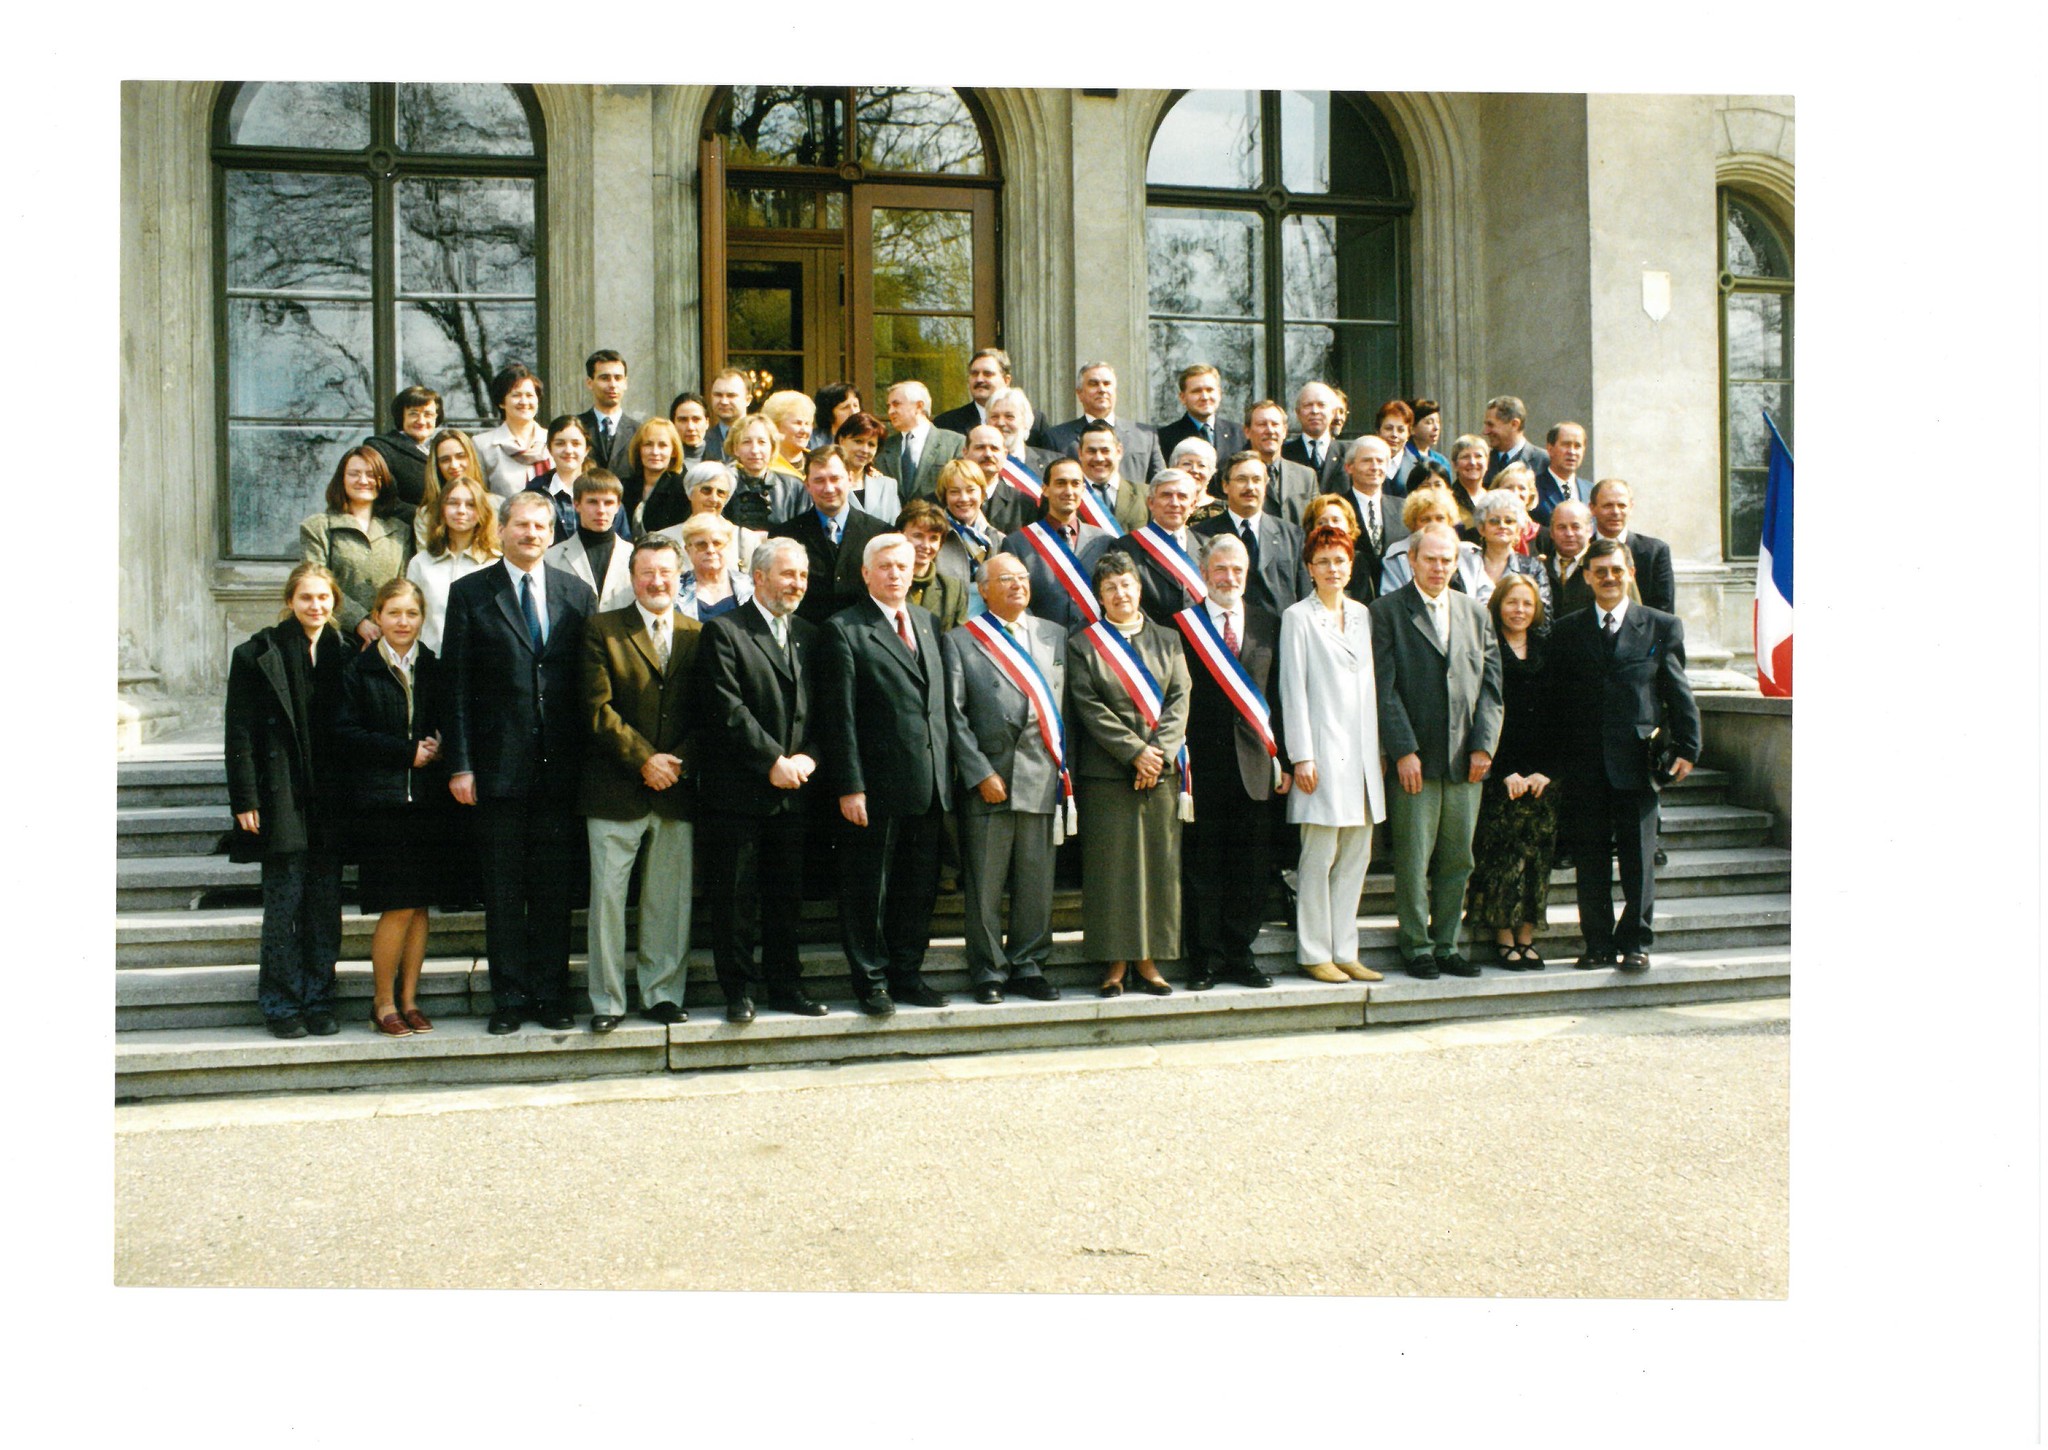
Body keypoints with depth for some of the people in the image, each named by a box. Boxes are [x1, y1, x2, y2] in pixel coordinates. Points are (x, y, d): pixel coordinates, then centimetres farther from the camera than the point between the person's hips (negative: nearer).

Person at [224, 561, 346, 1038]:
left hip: (329, 801, 4)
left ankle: (319, 1000, 14)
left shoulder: (343, 654, 11)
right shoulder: (258, 654, 0)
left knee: (326, 904, 5)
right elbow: (240, 734, -3)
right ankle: (281, 1005, 7)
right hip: (282, 799, -3)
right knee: (284, 904, -2)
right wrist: (245, 800, -9)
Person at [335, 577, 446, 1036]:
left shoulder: (435, 668, 12)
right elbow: (346, 733, -6)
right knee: (397, 907, -7)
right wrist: (407, 752, -11)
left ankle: (408, 1000, 15)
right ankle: (383, 1003, 7)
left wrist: (438, 750, -8)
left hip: (427, 801, 4)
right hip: (380, 802, -4)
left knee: (419, 905, 5)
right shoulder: (358, 670, 2)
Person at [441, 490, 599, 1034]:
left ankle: (551, 995, 16)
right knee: (503, 891, 4)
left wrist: (589, 757, 0)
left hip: (560, 765, 2)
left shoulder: (576, 593, 8)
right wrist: (460, 764, -6)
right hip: (499, 765, -1)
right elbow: (457, 685, 0)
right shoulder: (471, 593, 3)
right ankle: (509, 999, 12)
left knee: (555, 887, 6)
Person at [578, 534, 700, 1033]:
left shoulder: (698, 635, 10)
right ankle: (607, 1000, 9)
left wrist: (679, 762, -7)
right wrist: (644, 759, -12)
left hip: (677, 789, 2)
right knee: (607, 896, 0)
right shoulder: (601, 630, 2)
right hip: (614, 789, -2)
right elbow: (598, 709, -6)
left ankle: (662, 993, 18)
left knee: (670, 898, 7)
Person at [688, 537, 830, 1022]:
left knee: (786, 895, 11)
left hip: (792, 790, 5)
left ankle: (785, 986, 20)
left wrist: (806, 759, -4)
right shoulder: (723, 632, -5)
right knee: (735, 896, 0)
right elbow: (727, 711, -13)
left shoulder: (808, 636, 15)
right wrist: (774, 761, -14)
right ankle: (740, 990, 9)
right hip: (737, 791, -5)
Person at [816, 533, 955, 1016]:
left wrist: (945, 771, 9)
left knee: (919, 888, 12)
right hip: (875, 787, -6)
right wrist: (848, 787, -14)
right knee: (867, 890, 3)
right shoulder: (844, 630, -5)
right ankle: (871, 981, 14)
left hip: (928, 786, 6)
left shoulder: (926, 622, 15)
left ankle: (907, 974, 23)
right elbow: (839, 717, -9)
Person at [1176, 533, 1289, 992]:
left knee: (1251, 868, 6)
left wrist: (1283, 758, 6)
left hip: (1253, 763, 3)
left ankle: (1238, 956, 16)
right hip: (1202, 763, -3)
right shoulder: (1180, 626, 0)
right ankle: (1204, 959, 10)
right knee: (1202, 867, 2)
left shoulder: (1268, 624, 11)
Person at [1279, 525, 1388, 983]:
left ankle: (1345, 951, 13)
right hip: (1323, 749, -6)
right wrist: (1302, 756, -10)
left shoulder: (1363, 615, 14)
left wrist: (1380, 749, 11)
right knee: (1319, 855, -5)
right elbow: (1293, 688, -5)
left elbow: (1373, 684, 16)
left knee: (1357, 855, 6)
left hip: (1362, 752, 6)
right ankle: (1314, 953, 3)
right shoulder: (1298, 617, -1)